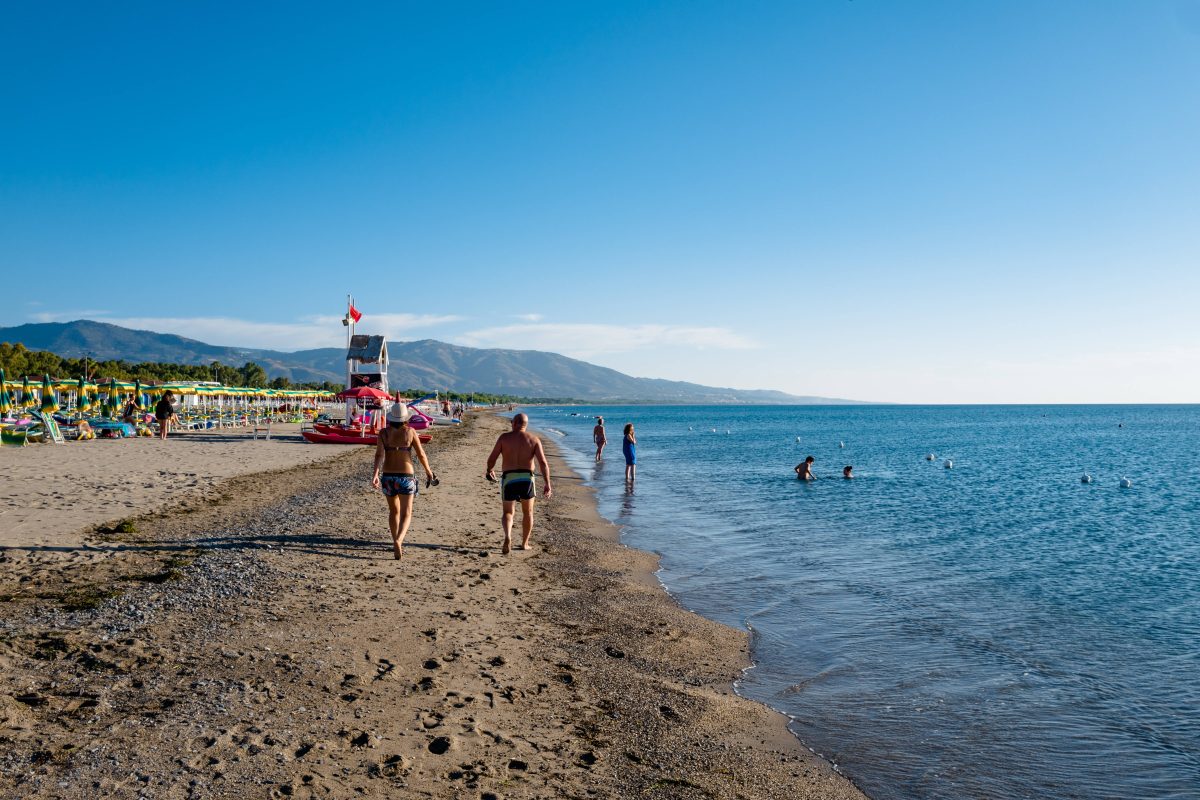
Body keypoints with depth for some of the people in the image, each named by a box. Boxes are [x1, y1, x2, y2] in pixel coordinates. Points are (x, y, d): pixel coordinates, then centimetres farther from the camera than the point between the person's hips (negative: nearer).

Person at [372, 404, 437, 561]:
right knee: (406, 514, -3)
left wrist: (376, 473, -21)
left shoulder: (383, 433, -2)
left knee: (394, 511, 21)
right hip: (406, 476, -3)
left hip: (388, 476, 3)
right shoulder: (410, 432, -5)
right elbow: (421, 454, -4)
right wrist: (428, 471, 10)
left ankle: (396, 544, 30)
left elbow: (379, 454, -14)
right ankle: (398, 541, -28)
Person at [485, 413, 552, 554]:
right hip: (527, 478, 1)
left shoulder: (504, 437, 0)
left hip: (509, 479, -1)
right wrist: (547, 484, -8)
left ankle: (508, 537, -16)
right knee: (528, 512, 20)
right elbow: (543, 463, -8)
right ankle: (525, 543, 28)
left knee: (508, 512, 11)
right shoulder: (534, 439, 1)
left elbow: (492, 459, 1)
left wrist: (490, 470, 23)